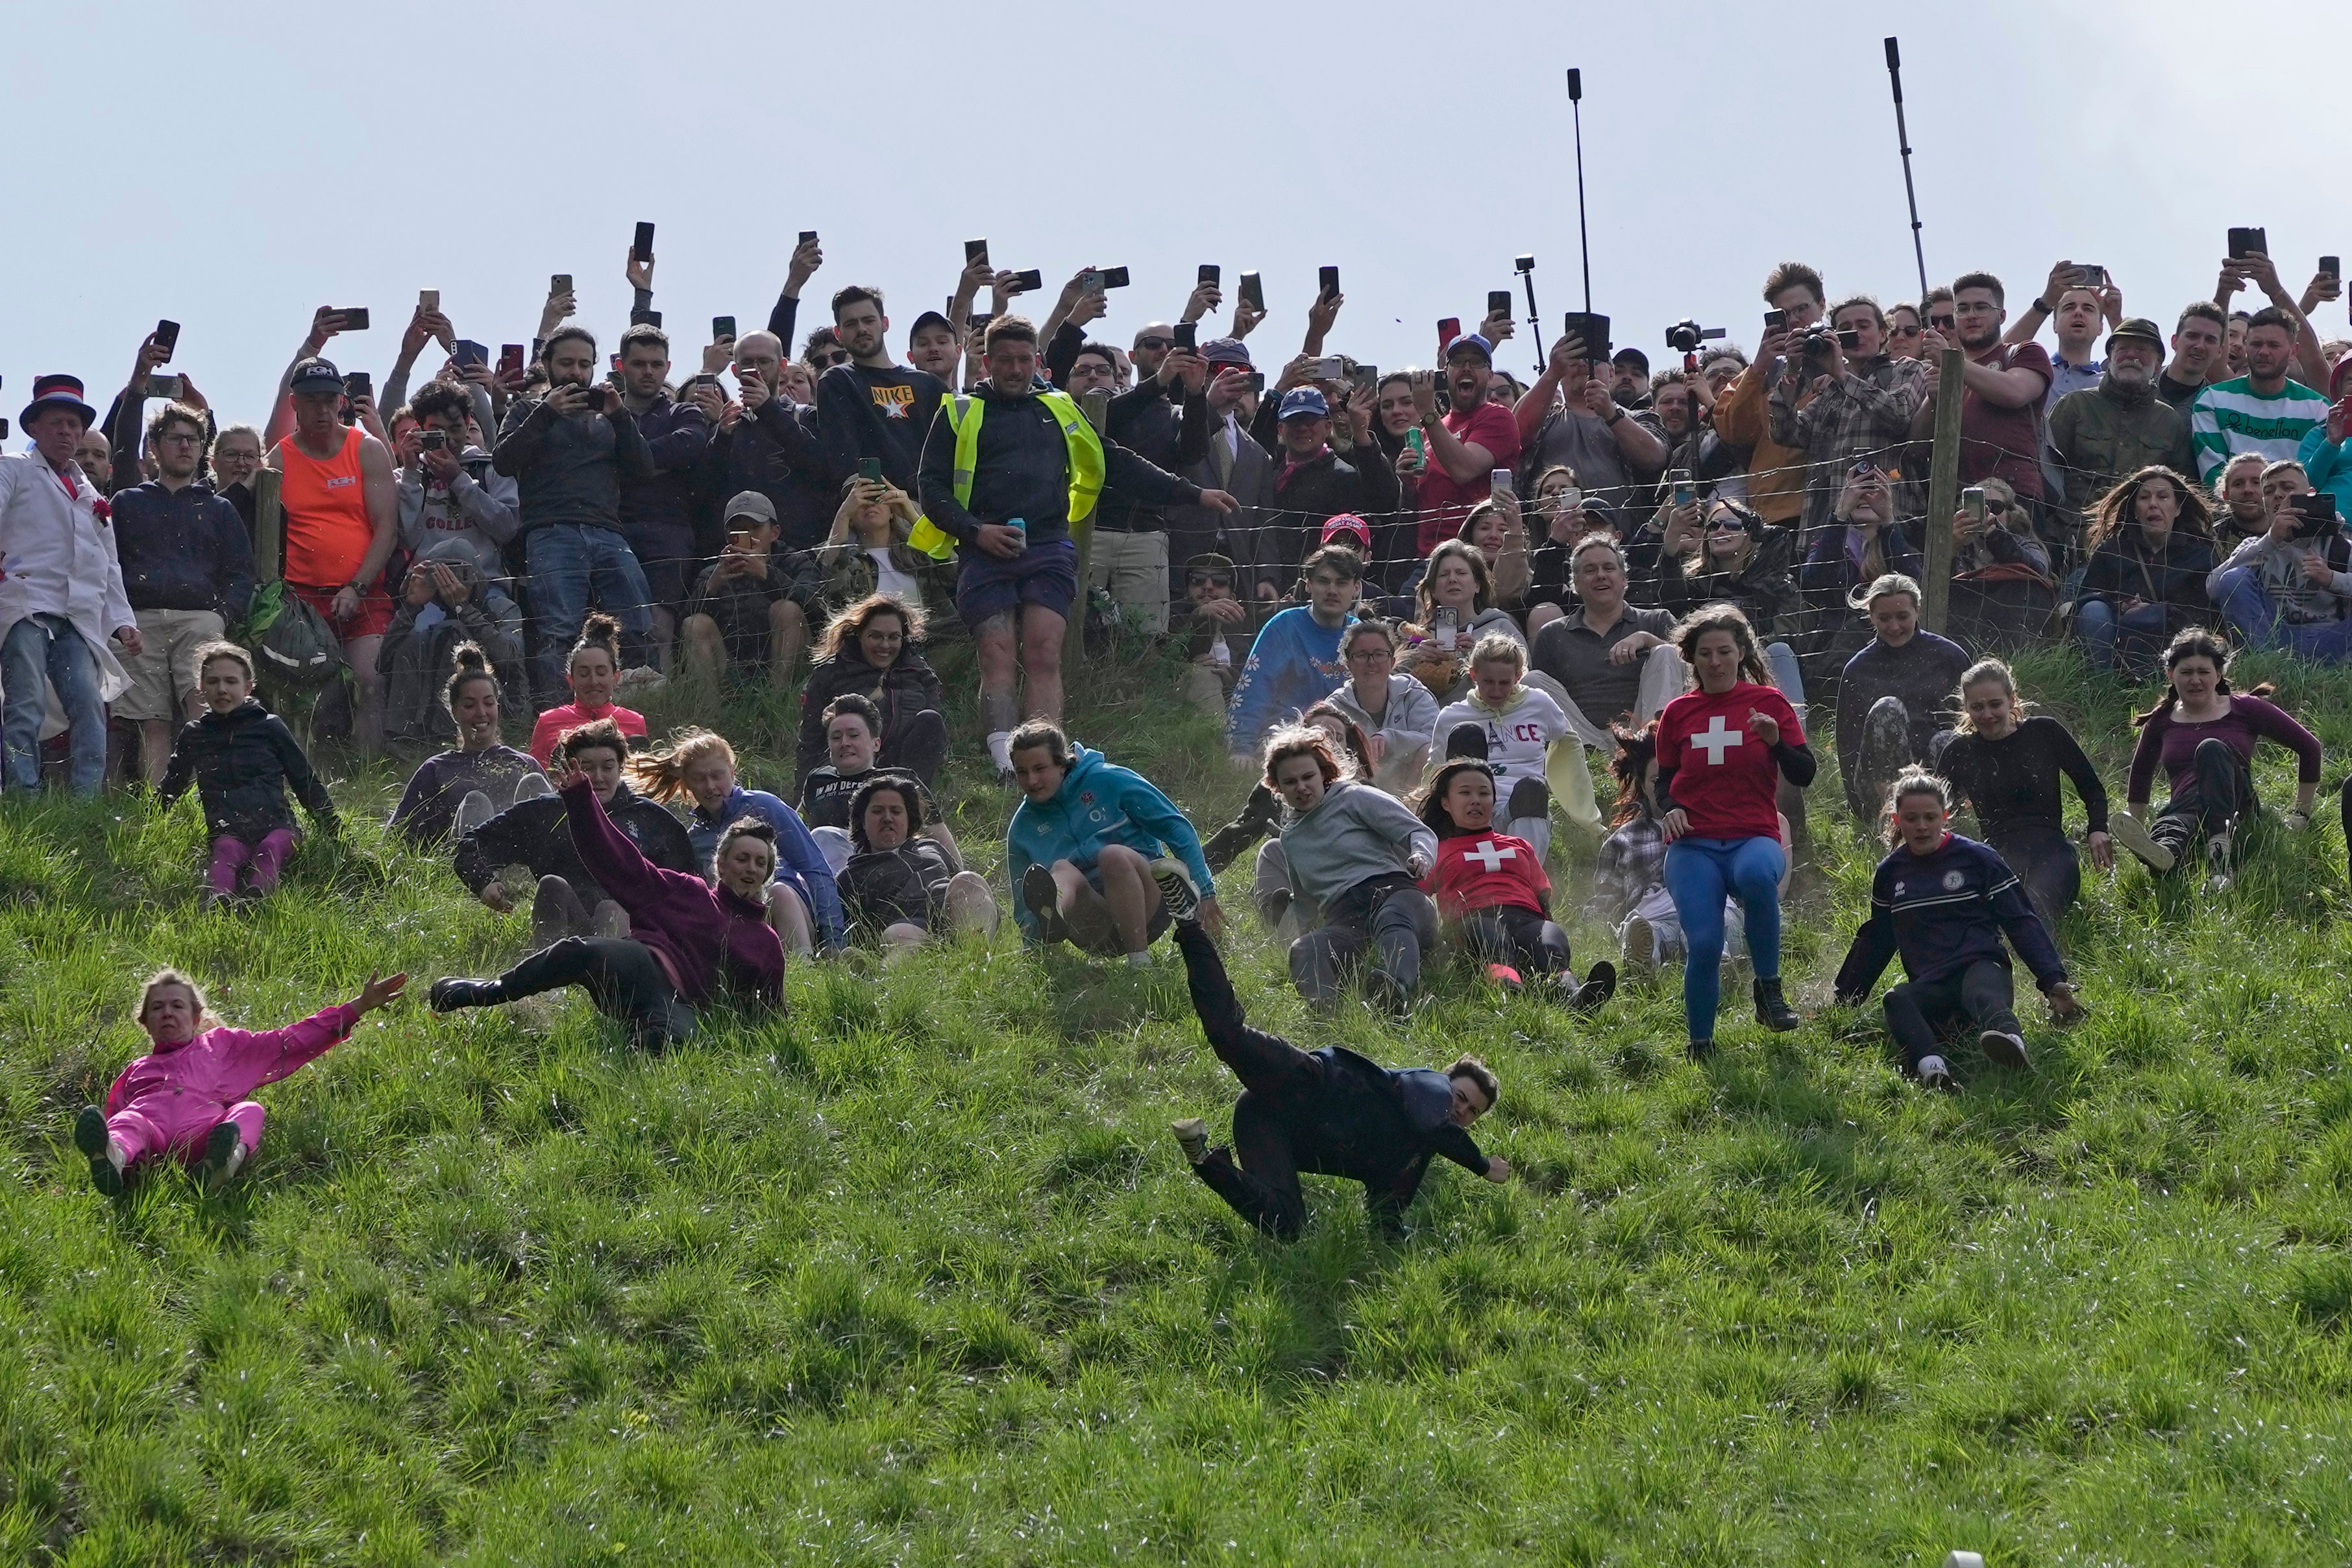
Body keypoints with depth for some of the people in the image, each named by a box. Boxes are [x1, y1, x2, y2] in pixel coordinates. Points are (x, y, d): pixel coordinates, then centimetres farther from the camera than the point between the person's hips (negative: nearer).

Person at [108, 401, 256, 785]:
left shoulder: (218, 509, 23)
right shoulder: (127, 503, 23)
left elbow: (241, 574, 17)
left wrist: (223, 614, -2)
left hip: (200, 619, -1)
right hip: (141, 621, 1)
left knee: (205, 712, -21)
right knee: (154, 724, -8)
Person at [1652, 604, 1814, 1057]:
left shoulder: (1768, 702, 8)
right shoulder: (1678, 713, 13)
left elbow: (1804, 775, 4)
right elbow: (1665, 781, 23)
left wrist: (1775, 741, -14)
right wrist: (1669, 809, 1)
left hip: (1754, 837, -2)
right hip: (1693, 846, 2)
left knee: (1757, 874, -40)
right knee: (1704, 945, -21)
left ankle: (1769, 989, -22)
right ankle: (1700, 1045, 3)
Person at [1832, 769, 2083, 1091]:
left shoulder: (1977, 858, 6)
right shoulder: (1890, 872, 18)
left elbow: (2022, 922, 5)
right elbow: (1876, 940, 31)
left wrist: (2053, 980, -5)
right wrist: (1845, 1000, 34)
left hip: (1981, 968, -3)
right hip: (1929, 989, 3)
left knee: (1983, 995, -42)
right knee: (1895, 1001, -34)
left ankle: (2009, 1039, -80)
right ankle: (1931, 1066, -65)